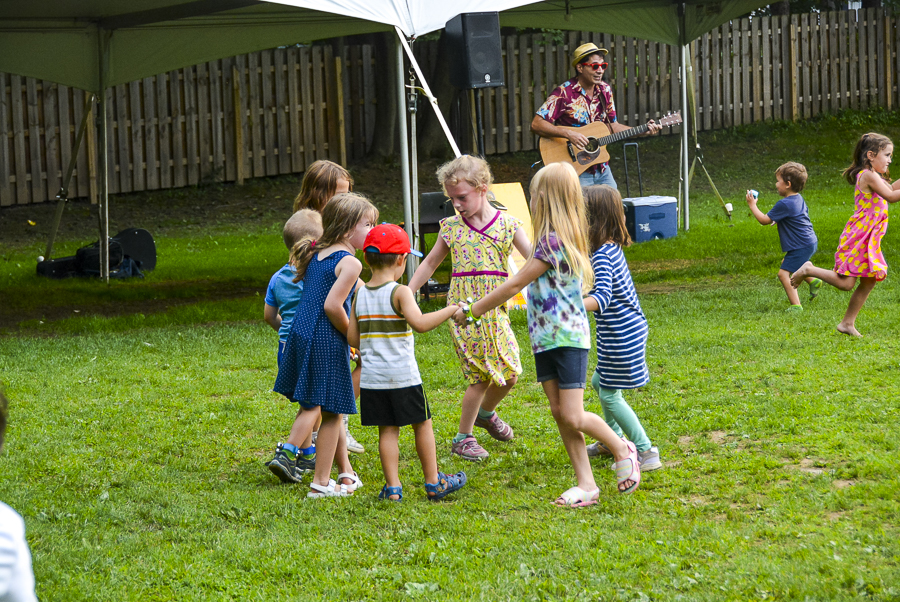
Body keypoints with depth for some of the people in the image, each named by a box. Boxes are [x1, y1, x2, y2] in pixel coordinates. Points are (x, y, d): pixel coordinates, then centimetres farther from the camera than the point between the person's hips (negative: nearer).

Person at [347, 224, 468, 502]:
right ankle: (434, 483, 17)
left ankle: (393, 487, 4)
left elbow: (352, 338, 5)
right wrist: (451, 309, -17)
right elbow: (420, 323, -27)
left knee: (387, 431, 8)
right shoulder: (400, 293, -13)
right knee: (422, 425, 10)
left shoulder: (359, 295, 4)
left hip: (372, 377, 4)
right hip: (403, 375, -4)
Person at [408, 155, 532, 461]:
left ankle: (486, 413, 35)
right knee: (482, 373, -10)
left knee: (509, 373, 2)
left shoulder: (506, 224, 2)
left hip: (496, 307, 2)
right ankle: (463, 438, 4)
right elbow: (430, 263, 16)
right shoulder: (451, 226, 4)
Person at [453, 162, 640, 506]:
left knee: (573, 417, -10)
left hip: (568, 339, -9)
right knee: (559, 413, 4)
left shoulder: (553, 242, -18)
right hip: (546, 339, 9)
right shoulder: (566, 239, 12)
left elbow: (514, 285, -15)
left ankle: (622, 451, 13)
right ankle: (586, 484, 6)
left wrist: (470, 312, -8)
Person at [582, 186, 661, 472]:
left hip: (620, 335, -10)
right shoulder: (613, 248, 6)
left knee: (609, 394, -1)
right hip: (628, 328, 10)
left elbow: (603, 296, -39)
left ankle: (646, 452, 2)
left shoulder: (602, 257, -24)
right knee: (599, 382, 24)